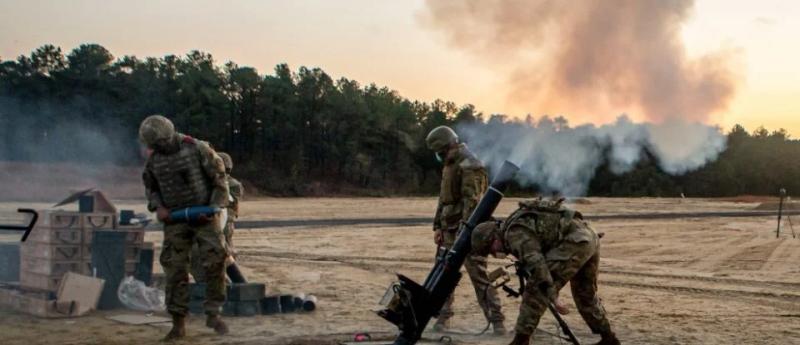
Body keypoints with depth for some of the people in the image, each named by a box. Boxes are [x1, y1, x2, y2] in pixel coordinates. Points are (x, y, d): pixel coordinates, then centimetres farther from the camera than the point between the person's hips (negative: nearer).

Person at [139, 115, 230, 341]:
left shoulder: (197, 149, -11)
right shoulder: (154, 159, 1)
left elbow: (219, 177, -5)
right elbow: (150, 186, 15)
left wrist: (214, 206, -12)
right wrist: (158, 207, -3)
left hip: (204, 216, -3)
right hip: (175, 220, 3)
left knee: (215, 260, -12)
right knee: (175, 270, 0)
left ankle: (213, 314, 2)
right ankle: (178, 323, 7)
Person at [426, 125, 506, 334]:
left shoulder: (469, 166, -14)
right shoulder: (448, 166, 16)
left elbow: (471, 201, -22)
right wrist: (437, 226, 14)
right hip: (449, 229, 9)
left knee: (479, 276, -8)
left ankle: (496, 320, -5)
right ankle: (443, 317, 14)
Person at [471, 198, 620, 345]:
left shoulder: (514, 233, -9)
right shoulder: (517, 223, 22)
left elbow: (536, 263, -21)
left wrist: (552, 297, -24)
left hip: (575, 242, -10)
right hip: (590, 238, 10)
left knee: (535, 288, -6)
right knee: (585, 294, 25)